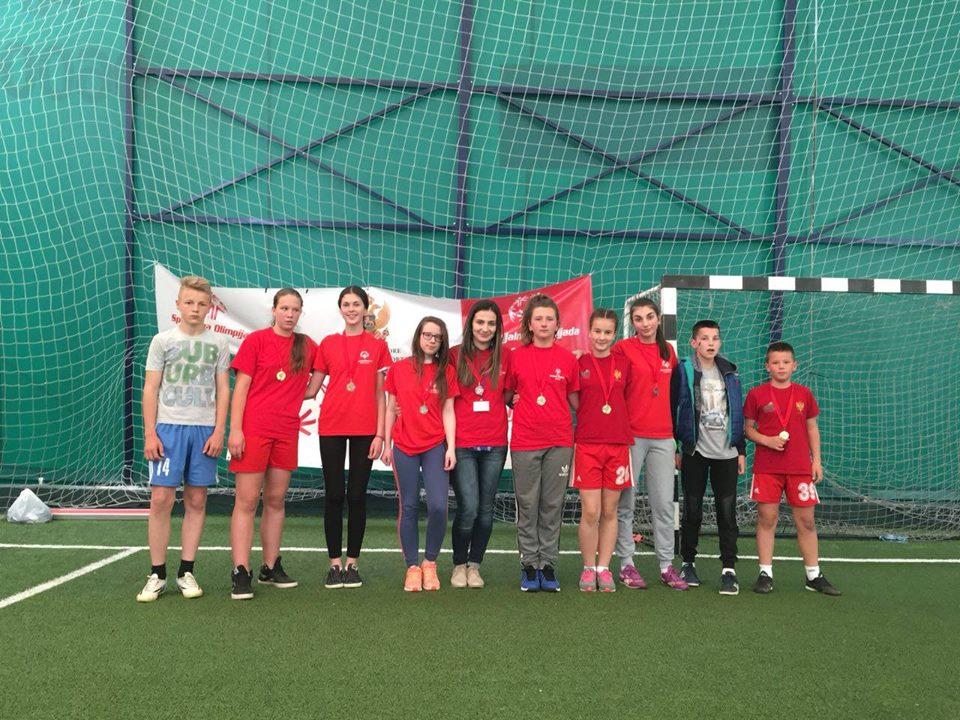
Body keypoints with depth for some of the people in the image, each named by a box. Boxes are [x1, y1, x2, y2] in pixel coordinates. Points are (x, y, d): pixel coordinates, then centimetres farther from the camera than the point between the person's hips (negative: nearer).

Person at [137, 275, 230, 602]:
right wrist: (150, 433, -3)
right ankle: (157, 574, 5)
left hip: (205, 429, 1)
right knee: (160, 499, -5)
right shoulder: (162, 340, 6)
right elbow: (150, 389, 5)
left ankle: (186, 572, 13)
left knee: (196, 501, 4)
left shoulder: (218, 343, 8)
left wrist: (218, 431, -2)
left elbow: (223, 391, 8)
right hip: (168, 427, -1)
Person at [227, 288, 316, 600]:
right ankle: (241, 574, -3)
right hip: (254, 429, -4)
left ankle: (270, 568, 19)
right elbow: (241, 387, -4)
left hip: (287, 431, 4)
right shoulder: (256, 340, -1)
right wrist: (235, 429, -11)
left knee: (275, 501, 10)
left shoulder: (307, 346, 10)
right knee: (247, 501, -4)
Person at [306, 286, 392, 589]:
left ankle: (353, 563, 12)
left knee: (357, 496, 4)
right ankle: (335, 563, 11)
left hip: (365, 429, -1)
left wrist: (380, 433, -2)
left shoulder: (378, 346, 4)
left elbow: (380, 393, 4)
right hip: (331, 426, 1)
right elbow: (311, 388, 8)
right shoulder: (328, 344, 7)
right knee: (334, 494, 3)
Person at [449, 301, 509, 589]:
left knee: (485, 508, 6)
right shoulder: (455, 356, 2)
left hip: (494, 444, 2)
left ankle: (474, 565, 21)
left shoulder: (504, 357, 7)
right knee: (468, 508, -7)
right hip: (462, 443, -2)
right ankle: (459, 565, 13)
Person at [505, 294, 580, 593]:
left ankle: (547, 564, 15)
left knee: (553, 505, 6)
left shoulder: (568, 358, 5)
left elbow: (574, 399, 11)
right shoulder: (516, 356, 3)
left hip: (559, 441, 1)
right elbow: (507, 394, 14)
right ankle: (529, 565, 15)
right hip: (524, 441, -1)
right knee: (527, 506, 5)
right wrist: (515, 402, -4)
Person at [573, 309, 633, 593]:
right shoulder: (579, 363, 2)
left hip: (618, 444, 2)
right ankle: (588, 569, 11)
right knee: (590, 512, -5)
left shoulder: (623, 364, 7)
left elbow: (627, 399, 16)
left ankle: (604, 569, 18)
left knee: (609, 511, 7)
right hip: (587, 444, -2)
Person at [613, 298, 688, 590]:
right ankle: (626, 564, 12)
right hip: (630, 436, -4)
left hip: (663, 437, 4)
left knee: (664, 503, 5)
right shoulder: (623, 348, -3)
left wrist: (674, 430, 15)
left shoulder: (668, 351, 13)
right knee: (625, 503, 2)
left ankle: (667, 566, 13)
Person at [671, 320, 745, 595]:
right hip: (695, 451, -2)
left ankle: (729, 569, 4)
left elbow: (737, 413, 15)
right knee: (692, 509, 5)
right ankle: (688, 563, 19)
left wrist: (741, 450, 11)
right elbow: (673, 410, -1)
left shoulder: (729, 372, 11)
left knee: (727, 509, -1)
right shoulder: (683, 371, -1)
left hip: (726, 452, 2)